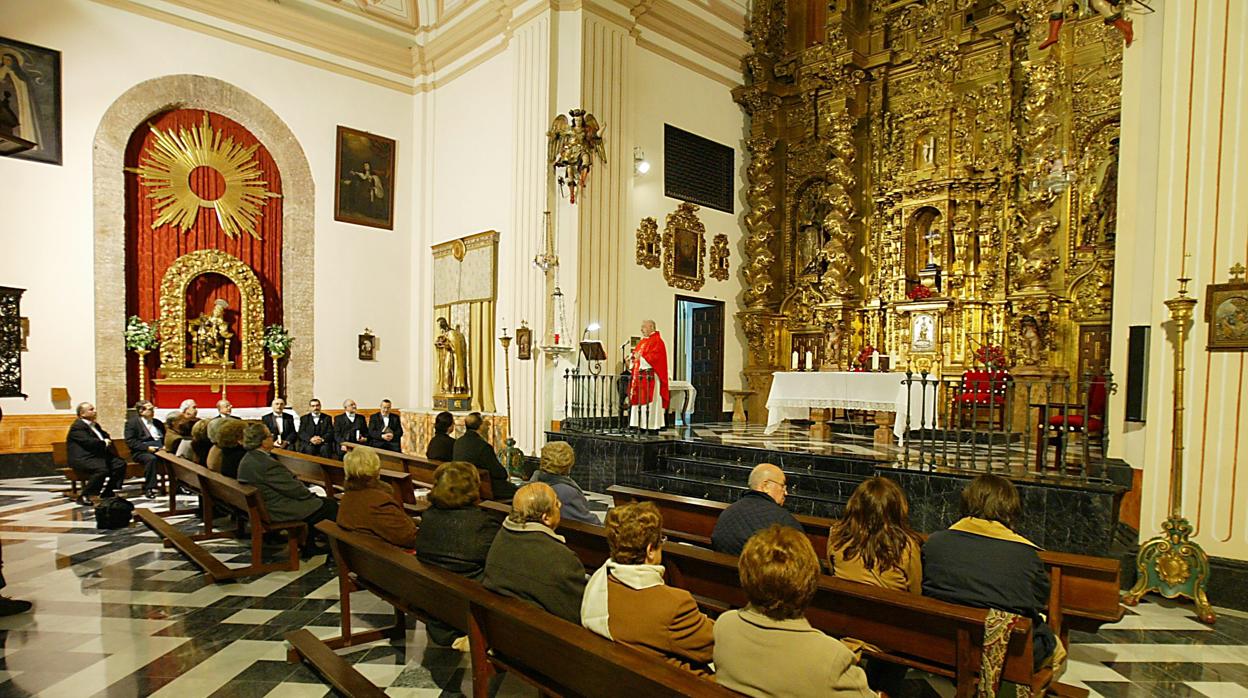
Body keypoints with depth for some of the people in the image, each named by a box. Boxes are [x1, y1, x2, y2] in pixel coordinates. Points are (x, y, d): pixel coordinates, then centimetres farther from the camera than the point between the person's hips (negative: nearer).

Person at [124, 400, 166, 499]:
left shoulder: (158, 423, 24)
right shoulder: (132, 422, 5)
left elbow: (165, 437, 26)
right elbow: (130, 441, -5)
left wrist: (165, 446, 3)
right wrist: (147, 447, -17)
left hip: (160, 450, 5)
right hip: (141, 452, -5)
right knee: (151, 459, -39)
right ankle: (150, 488, -33)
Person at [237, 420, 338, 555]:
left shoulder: (247, 459, 3)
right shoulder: (267, 464, -28)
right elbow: (295, 490, -21)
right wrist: (311, 494, -2)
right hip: (279, 513, -10)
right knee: (331, 505, 0)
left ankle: (309, 545, 25)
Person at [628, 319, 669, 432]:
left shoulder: (657, 341, -7)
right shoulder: (642, 341, 20)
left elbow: (656, 357, -19)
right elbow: (636, 353, 22)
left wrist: (641, 358, -18)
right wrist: (632, 357, 1)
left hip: (650, 375, -9)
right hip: (639, 375, 9)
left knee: (649, 401, -9)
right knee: (639, 400, 7)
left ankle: (653, 426, -5)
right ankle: (642, 426, 10)